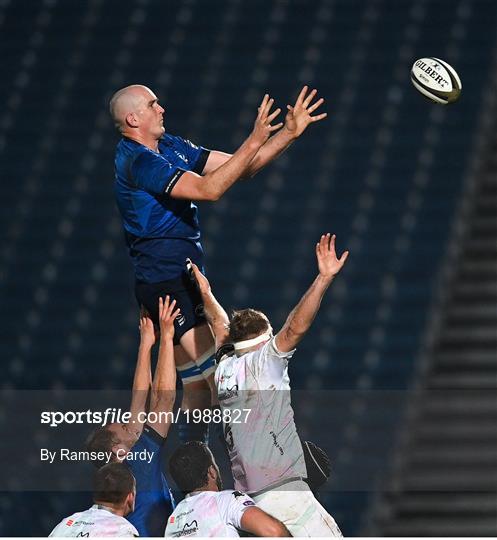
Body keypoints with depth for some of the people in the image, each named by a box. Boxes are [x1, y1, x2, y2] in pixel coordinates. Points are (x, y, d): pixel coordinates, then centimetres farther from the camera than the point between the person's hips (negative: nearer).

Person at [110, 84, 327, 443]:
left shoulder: (171, 147, 14)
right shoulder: (138, 161, -15)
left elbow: (241, 167, 15)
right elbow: (208, 189, -24)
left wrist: (289, 133, 6)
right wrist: (254, 142, -25)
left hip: (183, 281, 10)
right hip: (167, 282, -10)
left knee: (198, 388, 10)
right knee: (221, 379, -16)